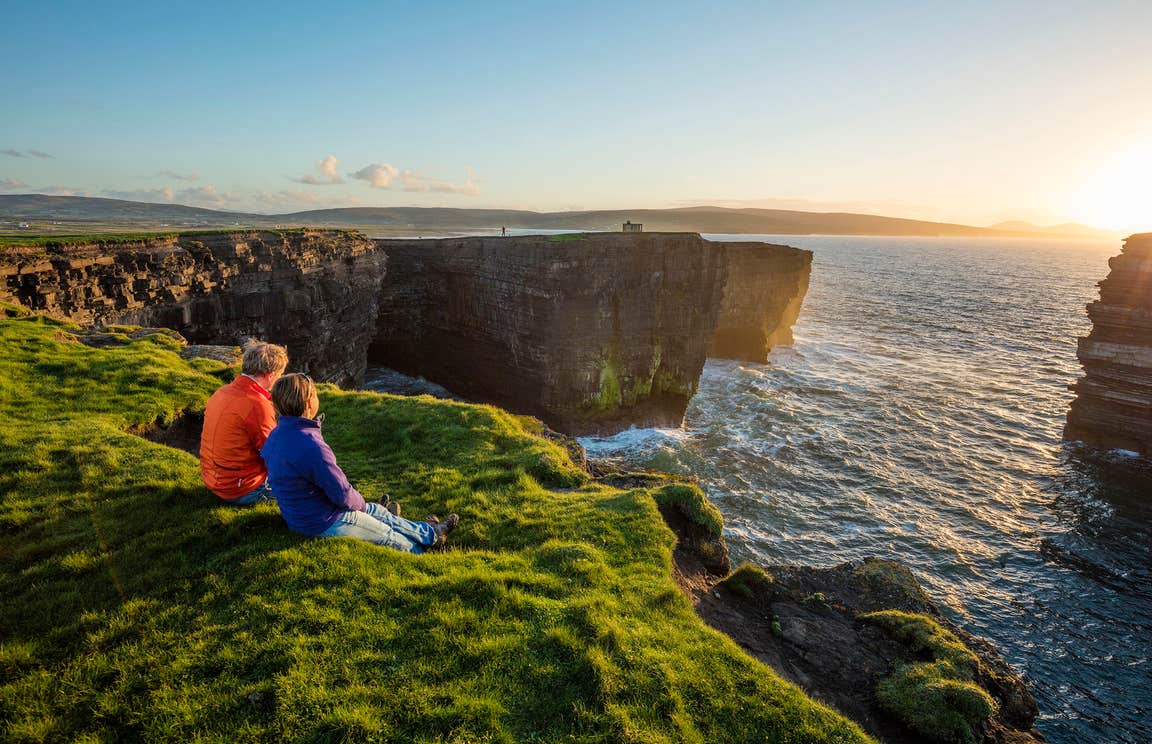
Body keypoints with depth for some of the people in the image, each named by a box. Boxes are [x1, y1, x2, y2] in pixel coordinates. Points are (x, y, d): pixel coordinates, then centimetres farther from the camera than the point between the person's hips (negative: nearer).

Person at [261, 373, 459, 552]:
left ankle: (430, 532, 40)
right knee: (390, 536, 12)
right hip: (325, 524, -10)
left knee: (377, 510, 23)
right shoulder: (311, 447, -35)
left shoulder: (276, 435, -3)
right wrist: (360, 503, -3)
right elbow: (343, 495, -27)